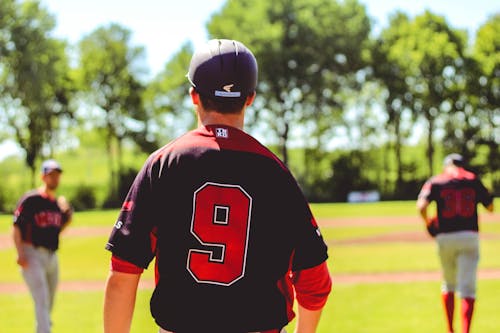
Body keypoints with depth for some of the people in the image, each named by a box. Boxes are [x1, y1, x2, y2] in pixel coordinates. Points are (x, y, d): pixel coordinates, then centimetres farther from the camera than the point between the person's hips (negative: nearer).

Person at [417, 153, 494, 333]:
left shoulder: (435, 182, 4)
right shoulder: (473, 180, 8)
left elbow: (421, 206, -12)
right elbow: (490, 207, 13)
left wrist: (427, 221, 7)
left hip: (445, 237, 1)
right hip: (469, 237, -1)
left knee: (449, 284, 20)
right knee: (467, 288, -4)